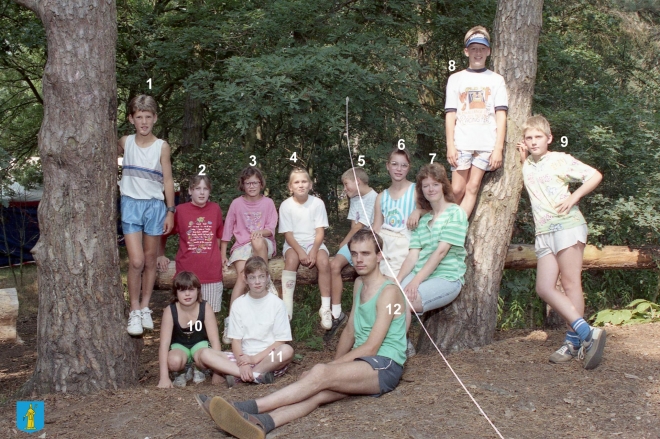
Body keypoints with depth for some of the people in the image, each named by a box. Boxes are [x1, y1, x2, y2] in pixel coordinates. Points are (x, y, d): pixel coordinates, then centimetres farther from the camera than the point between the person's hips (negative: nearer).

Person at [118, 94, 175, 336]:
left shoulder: (162, 146, -2)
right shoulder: (125, 142, 1)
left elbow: (168, 181, 1)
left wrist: (170, 211, -1)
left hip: (154, 206, 1)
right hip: (131, 205, 0)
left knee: (150, 260, 10)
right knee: (136, 261, -9)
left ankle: (145, 307, 23)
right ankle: (134, 311, 3)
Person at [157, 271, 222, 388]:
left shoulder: (205, 308, -20)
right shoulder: (170, 311, -20)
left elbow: (215, 340, -19)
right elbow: (164, 344, -23)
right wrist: (164, 377, -30)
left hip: (200, 344, 0)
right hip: (179, 346, 0)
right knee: (174, 362, -35)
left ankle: (197, 369, 2)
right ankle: (185, 371, 2)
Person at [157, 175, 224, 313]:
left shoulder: (215, 209, 4)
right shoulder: (180, 210, -2)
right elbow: (163, 234, 11)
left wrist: (217, 257, 8)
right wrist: (161, 256, 10)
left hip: (212, 273, 1)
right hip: (187, 271, -1)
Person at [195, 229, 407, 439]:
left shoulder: (388, 292, -9)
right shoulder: (359, 284, 18)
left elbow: (371, 347, -14)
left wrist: (332, 366, -11)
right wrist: (334, 366, 6)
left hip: (385, 366, -7)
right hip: (360, 364, 7)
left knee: (319, 373, -32)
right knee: (317, 393, -24)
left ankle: (248, 408, -41)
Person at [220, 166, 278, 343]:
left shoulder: (268, 203, 3)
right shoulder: (237, 203, 4)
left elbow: (271, 229, -2)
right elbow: (227, 229, 6)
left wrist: (261, 232, -25)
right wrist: (223, 254, 2)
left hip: (264, 244, 0)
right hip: (241, 246, 0)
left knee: (257, 242, -39)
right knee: (242, 276, -26)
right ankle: (230, 321, -31)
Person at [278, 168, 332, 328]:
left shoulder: (317, 203, -5)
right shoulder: (286, 205, -6)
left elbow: (320, 231, -6)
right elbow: (288, 234, -8)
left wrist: (313, 251, -21)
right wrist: (300, 251, -22)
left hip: (314, 242, 1)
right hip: (293, 244, -1)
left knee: (324, 261, -29)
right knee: (291, 259, -33)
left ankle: (325, 308, -21)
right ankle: (286, 309, -30)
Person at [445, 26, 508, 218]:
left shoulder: (496, 80, 10)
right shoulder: (456, 79, 12)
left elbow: (501, 115, 4)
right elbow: (450, 114, 6)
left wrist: (498, 147, -6)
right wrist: (450, 145, -4)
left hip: (487, 144, 0)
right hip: (461, 143, 0)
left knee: (473, 188, -3)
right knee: (457, 189, -3)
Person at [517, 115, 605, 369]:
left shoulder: (560, 160, 2)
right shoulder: (527, 166, 17)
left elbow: (595, 176, 0)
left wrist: (573, 197, -12)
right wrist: (524, 158, 16)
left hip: (567, 226, -6)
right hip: (544, 233, 6)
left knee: (570, 283, -6)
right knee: (544, 288, -5)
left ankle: (574, 341, -4)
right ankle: (587, 333, -2)